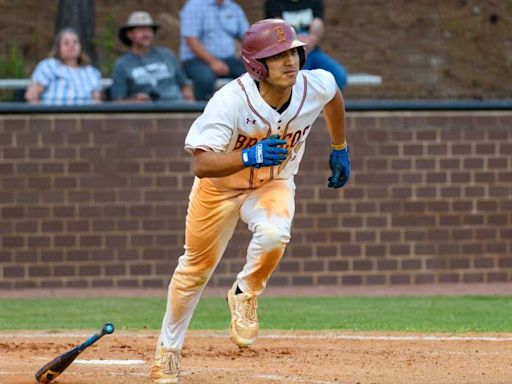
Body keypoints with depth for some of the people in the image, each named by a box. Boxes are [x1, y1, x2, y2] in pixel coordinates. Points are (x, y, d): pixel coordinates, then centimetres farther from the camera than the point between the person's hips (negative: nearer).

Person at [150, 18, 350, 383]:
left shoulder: (316, 86, -23)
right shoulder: (230, 101, -34)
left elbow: (335, 96, 5)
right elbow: (202, 164, -39)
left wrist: (340, 150, 14)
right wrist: (249, 156, -54)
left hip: (274, 184, 2)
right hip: (220, 186, -2)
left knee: (273, 233, -33)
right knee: (196, 269, 12)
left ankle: (245, 295, -3)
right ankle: (168, 351, 35)